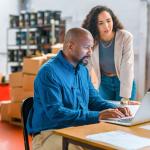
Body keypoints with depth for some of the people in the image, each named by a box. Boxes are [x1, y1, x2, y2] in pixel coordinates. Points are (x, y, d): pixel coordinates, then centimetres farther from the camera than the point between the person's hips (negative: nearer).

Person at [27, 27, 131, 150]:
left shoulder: (83, 70, 10)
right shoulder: (49, 72, -16)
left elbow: (94, 99, 17)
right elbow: (55, 113, -25)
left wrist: (115, 109, -4)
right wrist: (97, 116, -29)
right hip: (50, 135, -7)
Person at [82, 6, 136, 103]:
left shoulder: (126, 37, -22)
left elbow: (127, 68, -24)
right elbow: (86, 68, -15)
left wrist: (125, 97, -27)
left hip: (125, 82, -2)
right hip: (104, 83, 2)